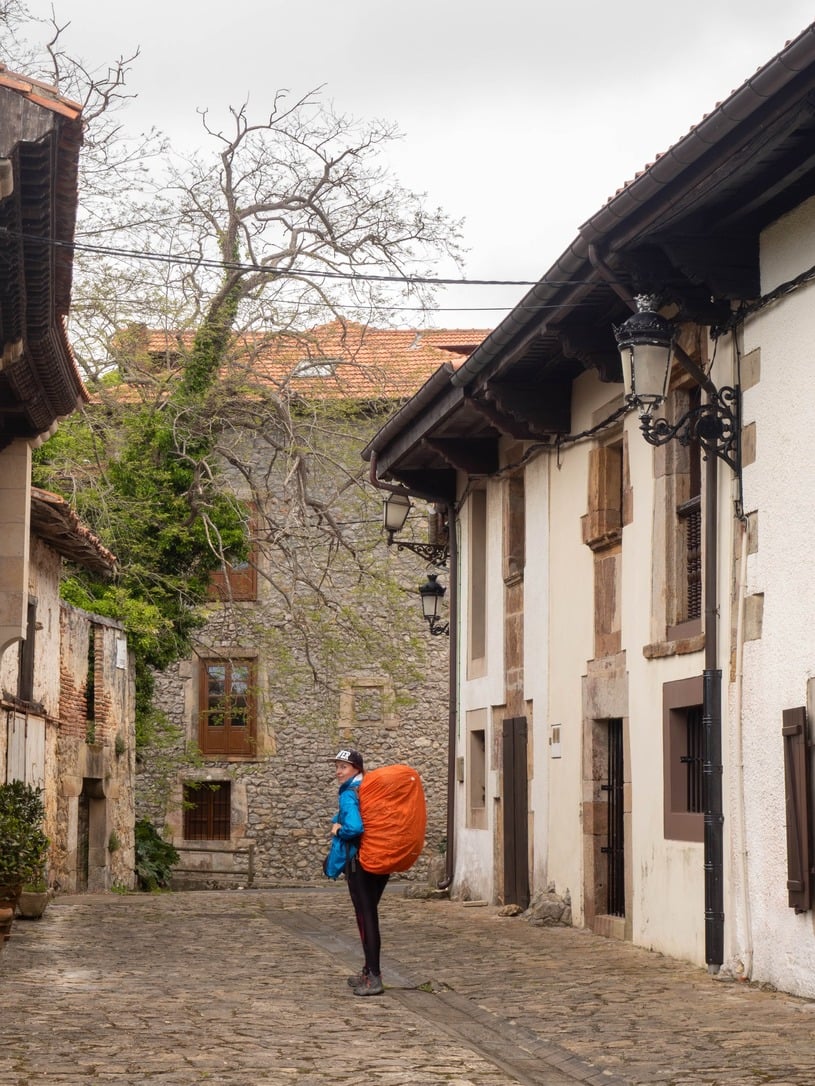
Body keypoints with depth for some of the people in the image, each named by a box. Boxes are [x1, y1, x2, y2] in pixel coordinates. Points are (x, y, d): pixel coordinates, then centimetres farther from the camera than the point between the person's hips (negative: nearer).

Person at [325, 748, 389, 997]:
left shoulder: (349, 794, -14)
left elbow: (354, 827, -30)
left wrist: (337, 829, -10)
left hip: (359, 862, -8)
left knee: (365, 916, -3)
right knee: (370, 914, 17)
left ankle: (374, 978, -3)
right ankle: (369, 971, 27)